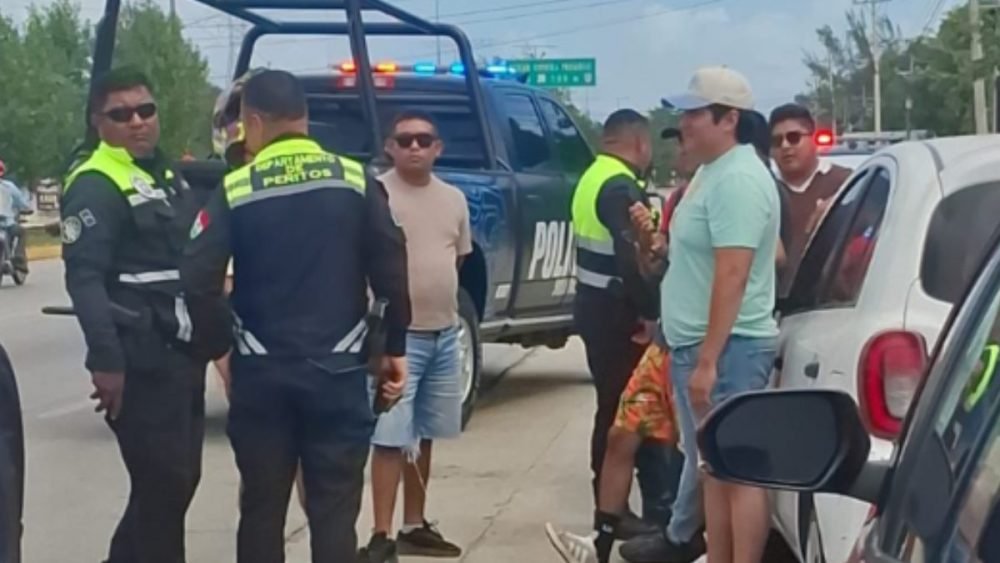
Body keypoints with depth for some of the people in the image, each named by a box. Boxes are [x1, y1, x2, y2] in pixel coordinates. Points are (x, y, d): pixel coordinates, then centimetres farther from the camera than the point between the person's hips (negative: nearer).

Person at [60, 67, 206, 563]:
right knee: (162, 483, -6)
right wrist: (106, 359, -27)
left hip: (181, 352, 9)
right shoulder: (95, 185, -11)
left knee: (181, 476, 14)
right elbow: (84, 278, -20)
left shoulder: (168, 176, 16)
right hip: (141, 360, -9)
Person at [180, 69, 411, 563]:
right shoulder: (355, 181, -1)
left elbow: (198, 281, -9)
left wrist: (219, 344, 6)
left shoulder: (235, 190, -2)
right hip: (337, 369, 0)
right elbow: (392, 272, -4)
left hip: (261, 371, 0)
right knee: (334, 509, 5)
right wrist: (394, 347, 8)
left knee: (261, 507, 13)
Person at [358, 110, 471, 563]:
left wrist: (445, 307, 14)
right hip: (397, 335, -6)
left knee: (424, 435, 14)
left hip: (444, 334, 6)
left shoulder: (454, 199, 10)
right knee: (391, 437, -8)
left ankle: (415, 526, 24)